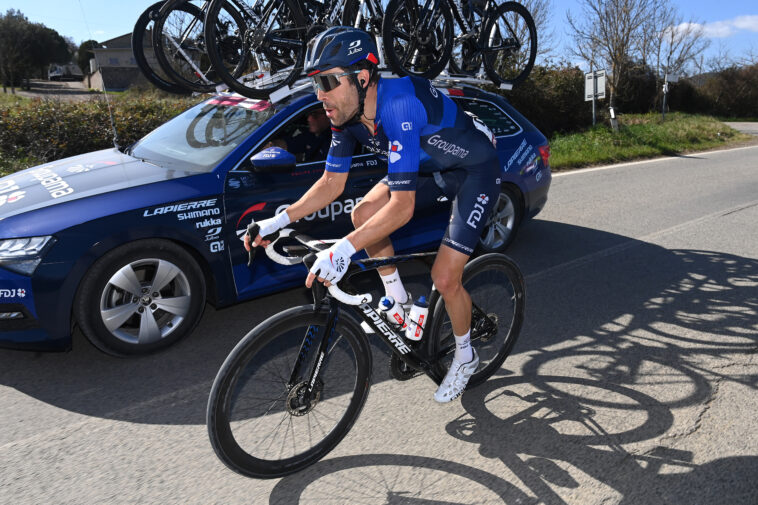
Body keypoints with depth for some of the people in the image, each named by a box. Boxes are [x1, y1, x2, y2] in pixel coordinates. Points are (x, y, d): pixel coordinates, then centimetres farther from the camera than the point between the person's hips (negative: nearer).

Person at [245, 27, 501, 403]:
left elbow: (402, 206, -40)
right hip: (430, 164, 8)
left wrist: (343, 249, -47)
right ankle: (399, 304, 12)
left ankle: (465, 358, 16)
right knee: (363, 215, -8)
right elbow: (332, 182, -4)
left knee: (444, 278, -13)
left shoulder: (399, 106, -37)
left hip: (476, 170, -7)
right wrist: (279, 220, -14)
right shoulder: (346, 113, -12)